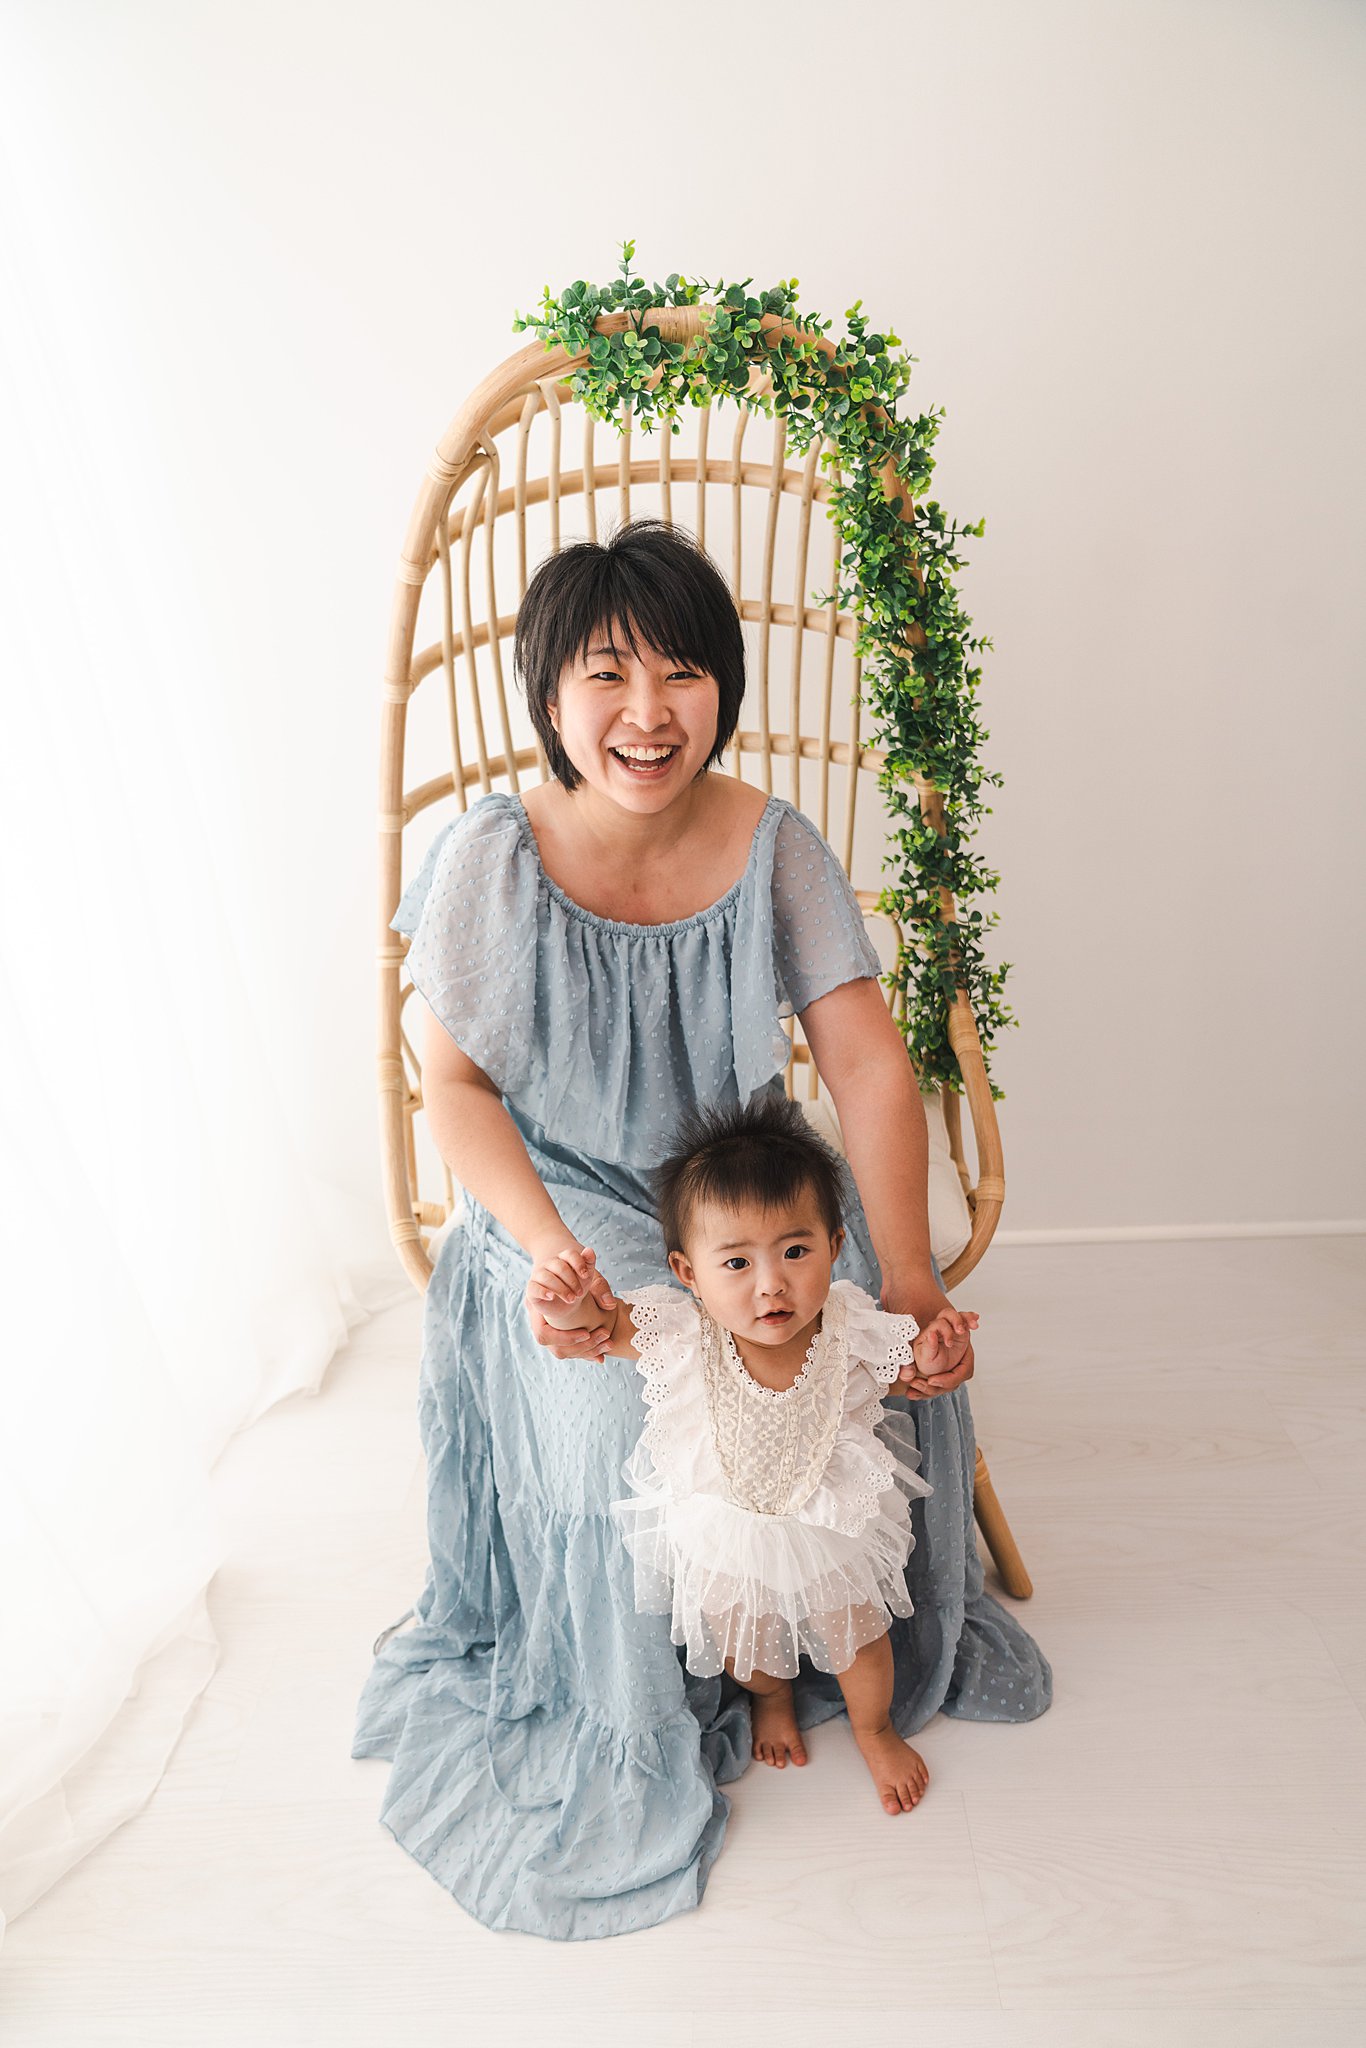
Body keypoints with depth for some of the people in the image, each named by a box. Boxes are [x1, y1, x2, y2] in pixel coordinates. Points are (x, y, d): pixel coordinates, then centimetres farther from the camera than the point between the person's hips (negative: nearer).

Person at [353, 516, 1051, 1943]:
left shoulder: (774, 847, -10)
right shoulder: (492, 861, -15)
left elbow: (868, 1065, -12)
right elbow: (457, 1087, -10)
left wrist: (910, 1282, -20)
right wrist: (552, 1256, -25)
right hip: (563, 1202, -2)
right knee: (618, 1416, -24)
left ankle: (875, 1647, 20)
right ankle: (634, 1734, 9)